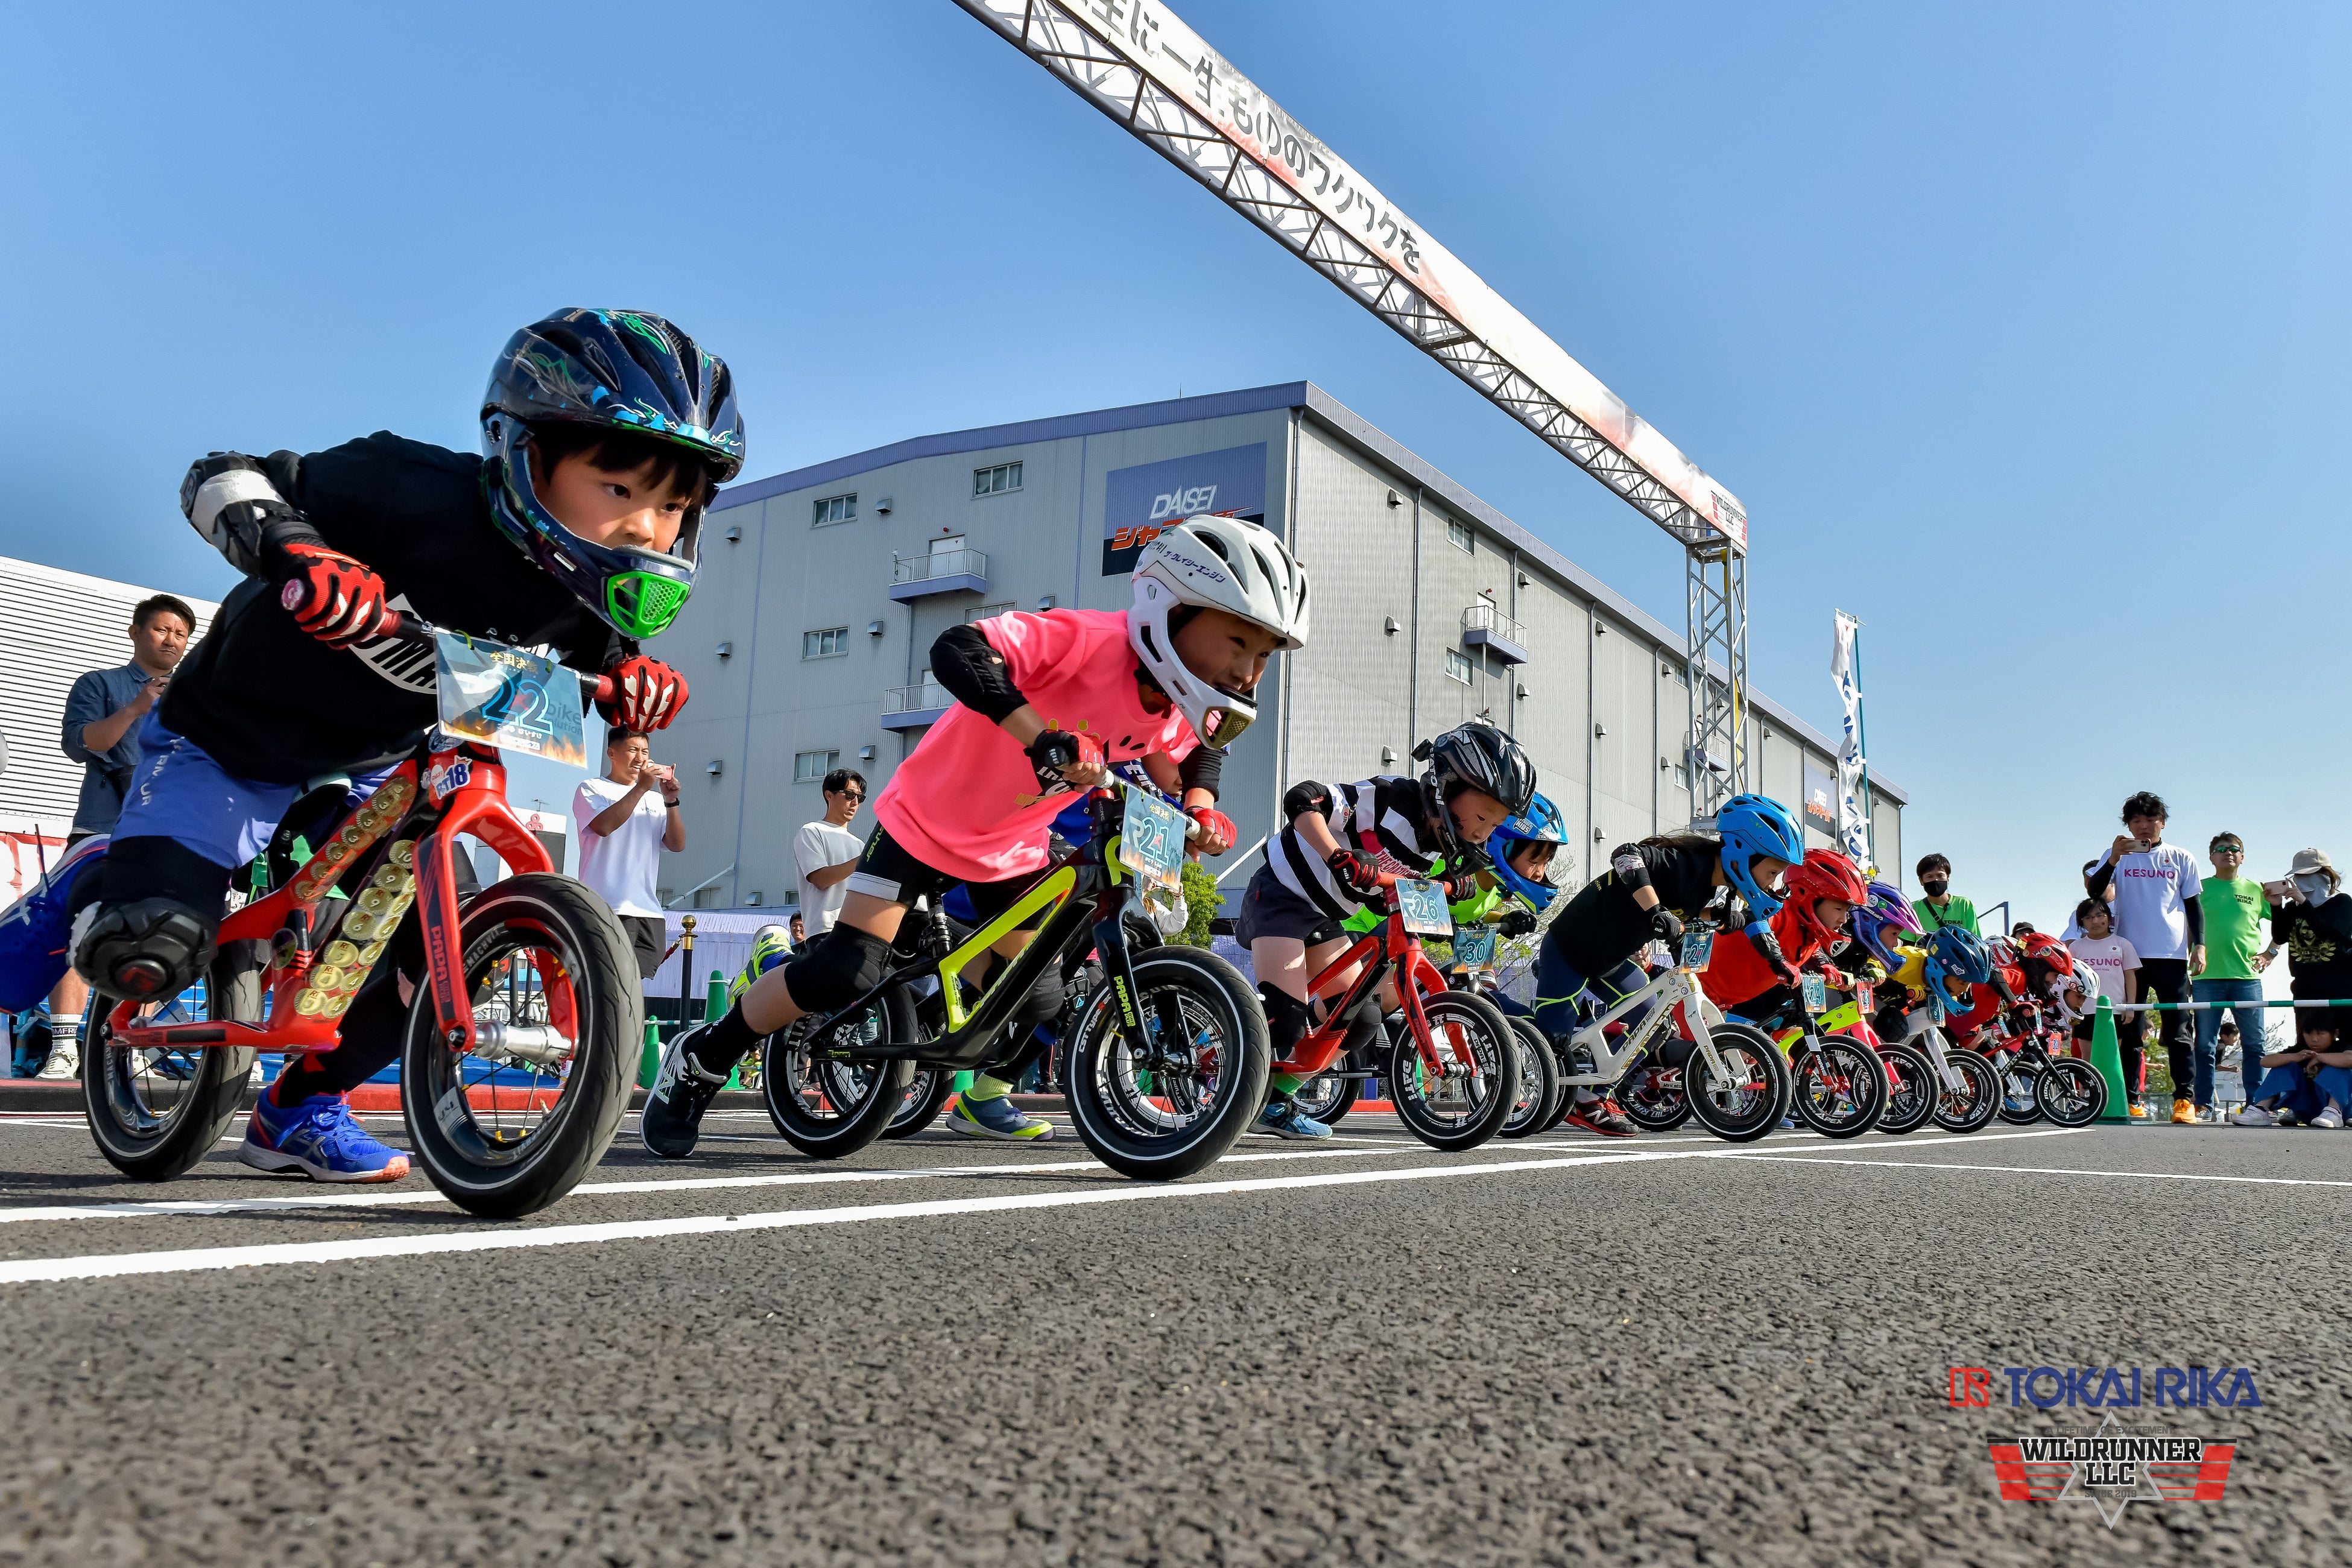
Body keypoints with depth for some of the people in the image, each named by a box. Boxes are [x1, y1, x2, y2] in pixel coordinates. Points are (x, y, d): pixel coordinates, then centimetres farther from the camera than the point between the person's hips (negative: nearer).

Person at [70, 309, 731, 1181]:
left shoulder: (592, 586, -16)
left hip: (371, 766, 5)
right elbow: (222, 479, -22)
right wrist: (293, 551, -46)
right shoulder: (418, 494, -34)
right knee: (144, 957, -19)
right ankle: (95, 878, 20)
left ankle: (300, 1110, 19)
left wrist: (630, 676, -21)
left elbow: (593, 654, 5)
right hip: (229, 739, -5)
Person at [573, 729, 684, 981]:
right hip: (608, 909, -5)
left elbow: (677, 844, 9)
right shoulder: (592, 789, 8)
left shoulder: (655, 799, 21)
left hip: (649, 913, 5)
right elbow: (604, 826, -12)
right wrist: (641, 787, -10)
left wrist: (671, 801, -4)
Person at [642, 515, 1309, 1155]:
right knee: (843, 975, -15)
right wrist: (1045, 741, -55)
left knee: (1037, 997, 8)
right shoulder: (1087, 639, -34)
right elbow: (957, 649, -46)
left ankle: (984, 1100, 38)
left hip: (1013, 847, 7)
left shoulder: (1180, 711, -11)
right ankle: (701, 1058, 6)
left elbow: (1193, 751, 13)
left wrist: (1199, 804, -8)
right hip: (928, 819, -7)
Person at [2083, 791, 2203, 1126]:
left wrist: (2200, 945, 1)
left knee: (2178, 1028, -4)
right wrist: (2113, 859, -18)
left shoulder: (2181, 858, 11)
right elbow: (2094, 891, -4)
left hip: (2172, 954, 0)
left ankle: (2184, 1099, -6)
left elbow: (2194, 905, 12)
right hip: (2128, 954, 1)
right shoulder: (2118, 855, 9)